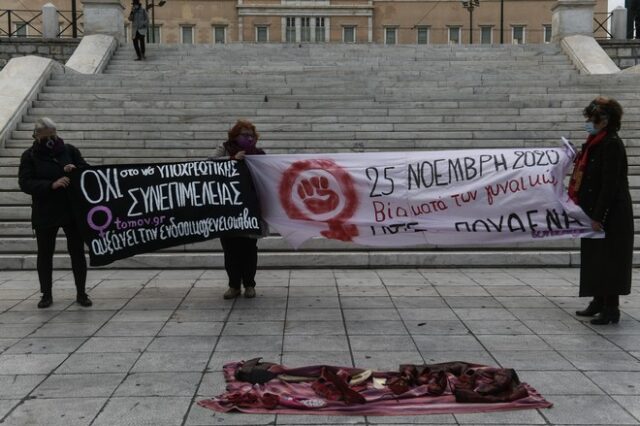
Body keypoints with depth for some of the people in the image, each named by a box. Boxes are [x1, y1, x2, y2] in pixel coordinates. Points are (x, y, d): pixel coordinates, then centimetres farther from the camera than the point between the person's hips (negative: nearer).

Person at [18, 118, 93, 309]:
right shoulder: (30, 156, -1)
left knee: (77, 252, 4)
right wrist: (51, 185, -25)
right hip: (44, 214, 0)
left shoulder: (69, 150, 3)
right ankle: (46, 294, 20)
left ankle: (81, 293, 14)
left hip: (72, 211, 1)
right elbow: (25, 183, -11)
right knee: (45, 254, 7)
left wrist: (76, 170, -18)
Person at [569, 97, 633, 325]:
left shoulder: (612, 144, -17)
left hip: (611, 215, -9)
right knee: (594, 258, 15)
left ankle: (611, 308, 5)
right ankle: (599, 302, 26)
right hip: (595, 211, 9)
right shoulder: (596, 143, 10)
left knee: (608, 260, -3)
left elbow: (610, 184, -20)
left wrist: (598, 216, -20)